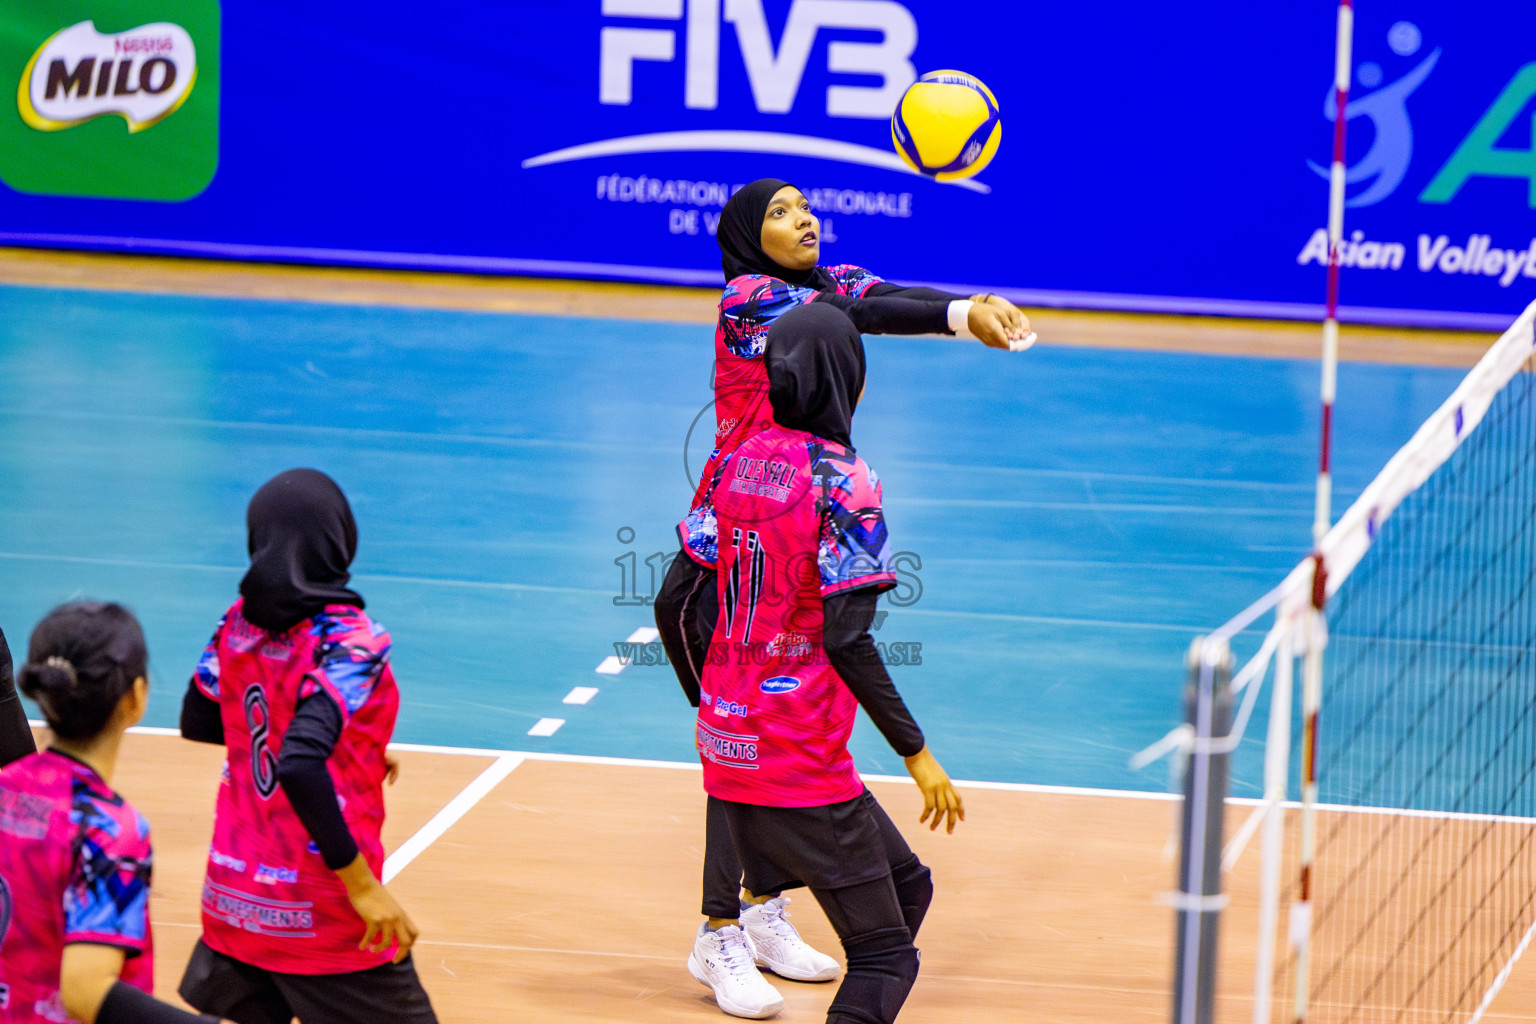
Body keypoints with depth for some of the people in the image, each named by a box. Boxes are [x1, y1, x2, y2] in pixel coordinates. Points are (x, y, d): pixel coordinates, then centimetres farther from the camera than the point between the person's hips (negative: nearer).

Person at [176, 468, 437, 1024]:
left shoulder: (238, 622, 1)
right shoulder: (348, 640, -19)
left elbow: (196, 721, 17)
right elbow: (299, 767, -30)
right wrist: (363, 887, -25)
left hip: (233, 894, 7)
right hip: (323, 915, -7)